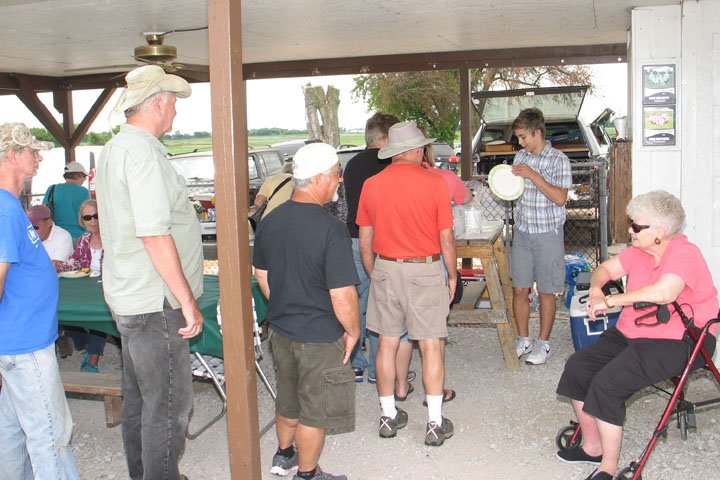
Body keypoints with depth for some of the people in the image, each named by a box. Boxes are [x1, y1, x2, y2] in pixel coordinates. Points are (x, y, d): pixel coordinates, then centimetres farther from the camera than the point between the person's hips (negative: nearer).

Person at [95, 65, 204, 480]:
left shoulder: (114, 148, 13)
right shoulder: (143, 151, -19)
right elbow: (155, 235, -25)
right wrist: (188, 302, -20)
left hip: (128, 296, 10)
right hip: (155, 304, -10)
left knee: (139, 396, 20)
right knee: (169, 403, 1)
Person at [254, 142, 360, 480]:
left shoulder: (270, 221, -3)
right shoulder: (330, 230, -25)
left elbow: (261, 276, 10)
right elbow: (342, 296, -25)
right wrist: (353, 331, -9)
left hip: (280, 329, 7)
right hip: (319, 338, -7)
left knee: (288, 399, 26)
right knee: (316, 410, 12)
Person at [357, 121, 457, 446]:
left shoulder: (371, 185, 0)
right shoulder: (433, 183, -9)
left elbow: (365, 241, 5)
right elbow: (446, 239, -6)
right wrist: (453, 276, 7)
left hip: (385, 270, 3)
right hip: (425, 271, -3)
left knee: (387, 344, 11)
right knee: (431, 346, 4)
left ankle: (389, 416, 22)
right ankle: (435, 424, 11)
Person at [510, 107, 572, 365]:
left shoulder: (558, 160, -8)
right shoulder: (520, 157, 8)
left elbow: (560, 198, -17)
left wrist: (532, 175, -20)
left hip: (547, 233, -5)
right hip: (522, 232, 5)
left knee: (546, 292, 5)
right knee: (519, 290, 6)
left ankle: (543, 343, 17)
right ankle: (523, 339, 21)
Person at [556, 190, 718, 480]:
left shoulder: (684, 254, -20)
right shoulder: (640, 250, 7)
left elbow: (664, 292, -38)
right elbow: (606, 269, 18)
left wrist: (610, 301, -28)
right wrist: (595, 290, -7)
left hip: (677, 342, -9)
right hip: (630, 333, 9)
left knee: (607, 383, -24)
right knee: (578, 366, 0)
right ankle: (592, 447, 13)